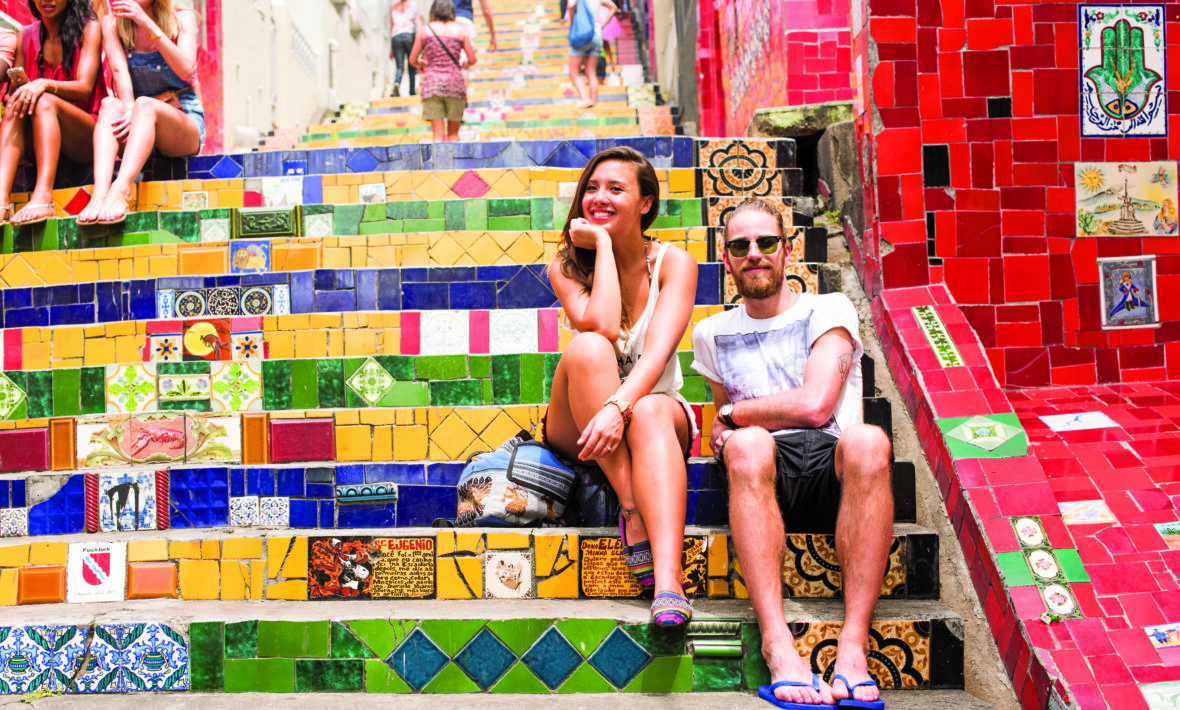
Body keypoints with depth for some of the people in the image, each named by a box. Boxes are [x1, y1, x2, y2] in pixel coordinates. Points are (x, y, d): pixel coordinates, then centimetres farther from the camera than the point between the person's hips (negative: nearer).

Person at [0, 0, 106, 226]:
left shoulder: (88, 28, 3)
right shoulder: (27, 35, 14)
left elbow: (85, 88, -9)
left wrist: (44, 85, -26)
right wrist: (20, 85, -11)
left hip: (84, 139, -3)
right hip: (39, 139, 4)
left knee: (44, 101, -29)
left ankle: (43, 197, -48)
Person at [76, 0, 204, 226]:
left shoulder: (183, 19, 2)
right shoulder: (112, 23, 8)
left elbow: (186, 70, -15)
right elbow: (119, 69, -7)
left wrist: (147, 23, -23)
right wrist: (130, 109, -25)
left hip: (186, 119, -2)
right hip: (140, 120, 3)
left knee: (145, 105, -33)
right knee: (110, 104, -28)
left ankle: (119, 193, -55)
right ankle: (100, 193, -50)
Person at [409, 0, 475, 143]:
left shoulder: (424, 30, 5)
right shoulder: (461, 30, 5)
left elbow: (413, 60, 8)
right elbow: (472, 60, 6)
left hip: (432, 83, 0)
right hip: (455, 81, 0)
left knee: (438, 134, -1)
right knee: (453, 133, 11)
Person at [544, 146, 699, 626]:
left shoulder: (673, 262, -3)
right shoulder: (566, 266, 0)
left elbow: (658, 350, -20)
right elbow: (601, 327, -22)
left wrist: (619, 406, -37)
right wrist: (602, 244, -15)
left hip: (655, 411, -1)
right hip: (579, 425, 1)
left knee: (649, 412, -37)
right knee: (587, 348, -31)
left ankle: (668, 578, -52)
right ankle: (632, 511, -35)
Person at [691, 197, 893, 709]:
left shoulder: (829, 309, 12)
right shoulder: (711, 333, 24)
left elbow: (814, 404, -4)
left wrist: (734, 412, 6)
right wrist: (722, 432, 7)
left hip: (831, 463, -1)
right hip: (764, 474, 1)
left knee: (867, 440, -36)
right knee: (747, 443, -35)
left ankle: (853, 644, -37)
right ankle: (776, 643, -42)